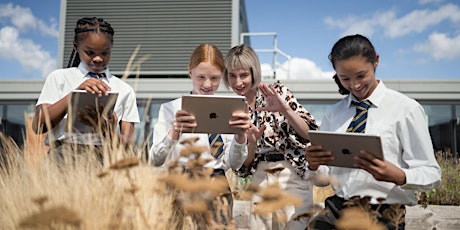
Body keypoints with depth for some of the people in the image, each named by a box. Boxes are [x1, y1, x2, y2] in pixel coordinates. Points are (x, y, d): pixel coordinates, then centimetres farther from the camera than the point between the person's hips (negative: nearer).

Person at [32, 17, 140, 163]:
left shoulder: (124, 90, 13)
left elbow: (128, 143, 8)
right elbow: (38, 127, -1)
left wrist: (109, 133, -15)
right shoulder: (59, 78, 12)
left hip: (104, 155, 0)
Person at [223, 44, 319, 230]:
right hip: (259, 182, 3)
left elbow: (311, 134, -11)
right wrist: (252, 142, -16)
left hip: (293, 176, -3)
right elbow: (242, 167, 3)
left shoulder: (278, 92, -2)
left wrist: (285, 110, -27)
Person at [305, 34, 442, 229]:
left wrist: (398, 176, -25)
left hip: (384, 214, -3)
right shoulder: (333, 114, 10)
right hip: (337, 209, 3)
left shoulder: (405, 109, -2)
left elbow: (431, 173, -5)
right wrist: (314, 164, -10)